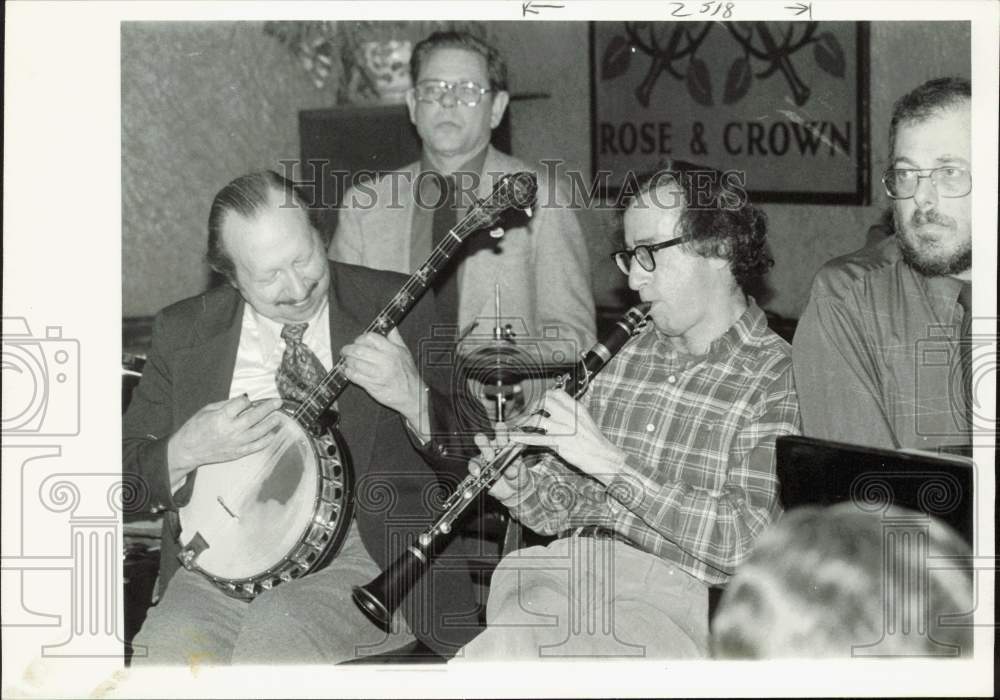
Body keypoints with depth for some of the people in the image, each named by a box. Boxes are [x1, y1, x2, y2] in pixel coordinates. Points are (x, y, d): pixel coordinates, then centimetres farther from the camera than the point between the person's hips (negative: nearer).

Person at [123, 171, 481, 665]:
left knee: (275, 629, -32)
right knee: (161, 649, -26)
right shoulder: (184, 332, 8)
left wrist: (414, 399, -20)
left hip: (367, 554, -2)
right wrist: (184, 452, -9)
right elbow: (127, 474, 12)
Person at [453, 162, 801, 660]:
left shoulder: (778, 378, -4)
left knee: (509, 646, -31)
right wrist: (519, 487, -1)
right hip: (570, 567, 6)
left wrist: (610, 463, -17)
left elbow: (745, 541, -16)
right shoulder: (629, 355, 17)